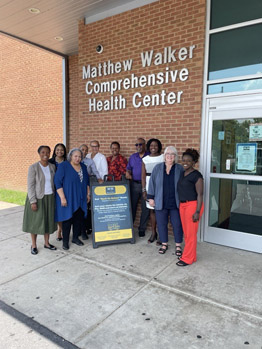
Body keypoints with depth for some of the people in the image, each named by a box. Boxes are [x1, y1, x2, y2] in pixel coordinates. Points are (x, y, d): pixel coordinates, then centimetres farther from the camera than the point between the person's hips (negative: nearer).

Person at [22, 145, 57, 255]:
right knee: (36, 221, 4)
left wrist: (55, 197, 6)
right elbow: (30, 185, -11)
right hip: (37, 198, -4)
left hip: (50, 197, 4)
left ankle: (47, 243, 27)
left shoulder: (52, 167, 4)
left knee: (48, 220, 12)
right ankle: (34, 245, 20)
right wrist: (33, 201, -15)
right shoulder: (33, 167, -9)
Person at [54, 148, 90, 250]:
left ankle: (75, 237, 27)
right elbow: (57, 182, -14)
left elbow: (87, 181, 18)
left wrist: (88, 194, 13)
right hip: (68, 199, -5)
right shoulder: (63, 166, -10)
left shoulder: (83, 166, 9)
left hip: (80, 199, 6)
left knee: (79, 218, 9)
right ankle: (65, 241, 16)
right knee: (67, 219, 2)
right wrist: (62, 197, -18)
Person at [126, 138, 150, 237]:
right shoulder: (132, 157, 14)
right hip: (134, 184, 3)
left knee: (145, 208, 3)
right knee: (132, 206, 7)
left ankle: (142, 229, 16)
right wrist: (127, 173, -5)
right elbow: (128, 168, 17)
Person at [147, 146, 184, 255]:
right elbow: (152, 183, 3)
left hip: (175, 203, -1)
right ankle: (164, 244, 30)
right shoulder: (157, 168, 1)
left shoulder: (179, 168, -2)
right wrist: (150, 197, 0)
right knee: (161, 224, 11)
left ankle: (178, 245, 24)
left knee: (177, 224, 6)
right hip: (161, 203, 1)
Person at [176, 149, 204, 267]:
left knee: (191, 233, 2)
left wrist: (197, 212, -17)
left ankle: (187, 258, 15)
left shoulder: (196, 175, -11)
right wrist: (181, 205, 14)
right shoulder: (182, 174, 11)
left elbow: (200, 194, -13)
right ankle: (192, 256, 29)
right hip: (182, 205, 8)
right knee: (186, 233, 14)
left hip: (193, 205, -8)